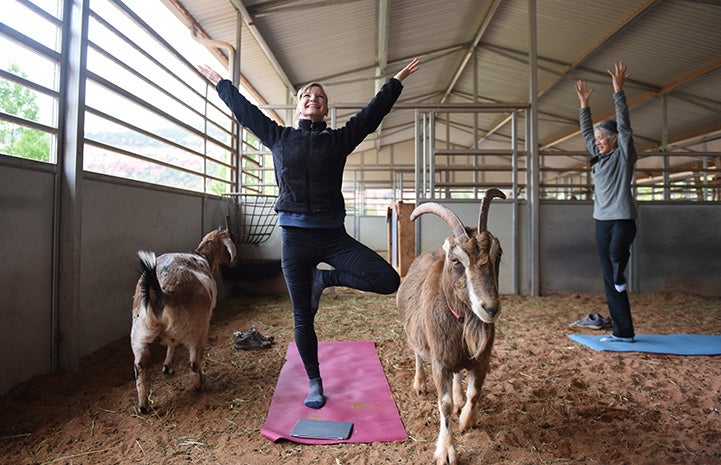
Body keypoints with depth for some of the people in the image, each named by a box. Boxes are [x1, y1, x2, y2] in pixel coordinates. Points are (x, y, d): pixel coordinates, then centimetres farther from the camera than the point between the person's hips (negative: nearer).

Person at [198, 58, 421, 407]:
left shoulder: (338, 139, 11)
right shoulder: (279, 137, 13)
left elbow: (373, 112, 17)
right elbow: (244, 110, 22)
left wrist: (397, 81, 24)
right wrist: (218, 82, 31)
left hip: (332, 235, 0)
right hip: (294, 237, 0)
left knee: (389, 281, -17)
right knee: (303, 319, 6)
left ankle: (323, 279, 6)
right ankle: (315, 385, 27)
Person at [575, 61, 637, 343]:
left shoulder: (624, 154, 1)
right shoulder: (599, 156, 16)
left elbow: (623, 124, -9)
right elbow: (586, 132, 23)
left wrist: (618, 90, -12)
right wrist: (584, 104, 22)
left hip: (623, 218, -6)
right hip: (602, 220, 6)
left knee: (617, 254, -34)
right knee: (609, 282, 4)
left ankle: (620, 276, 4)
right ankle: (623, 333, 10)